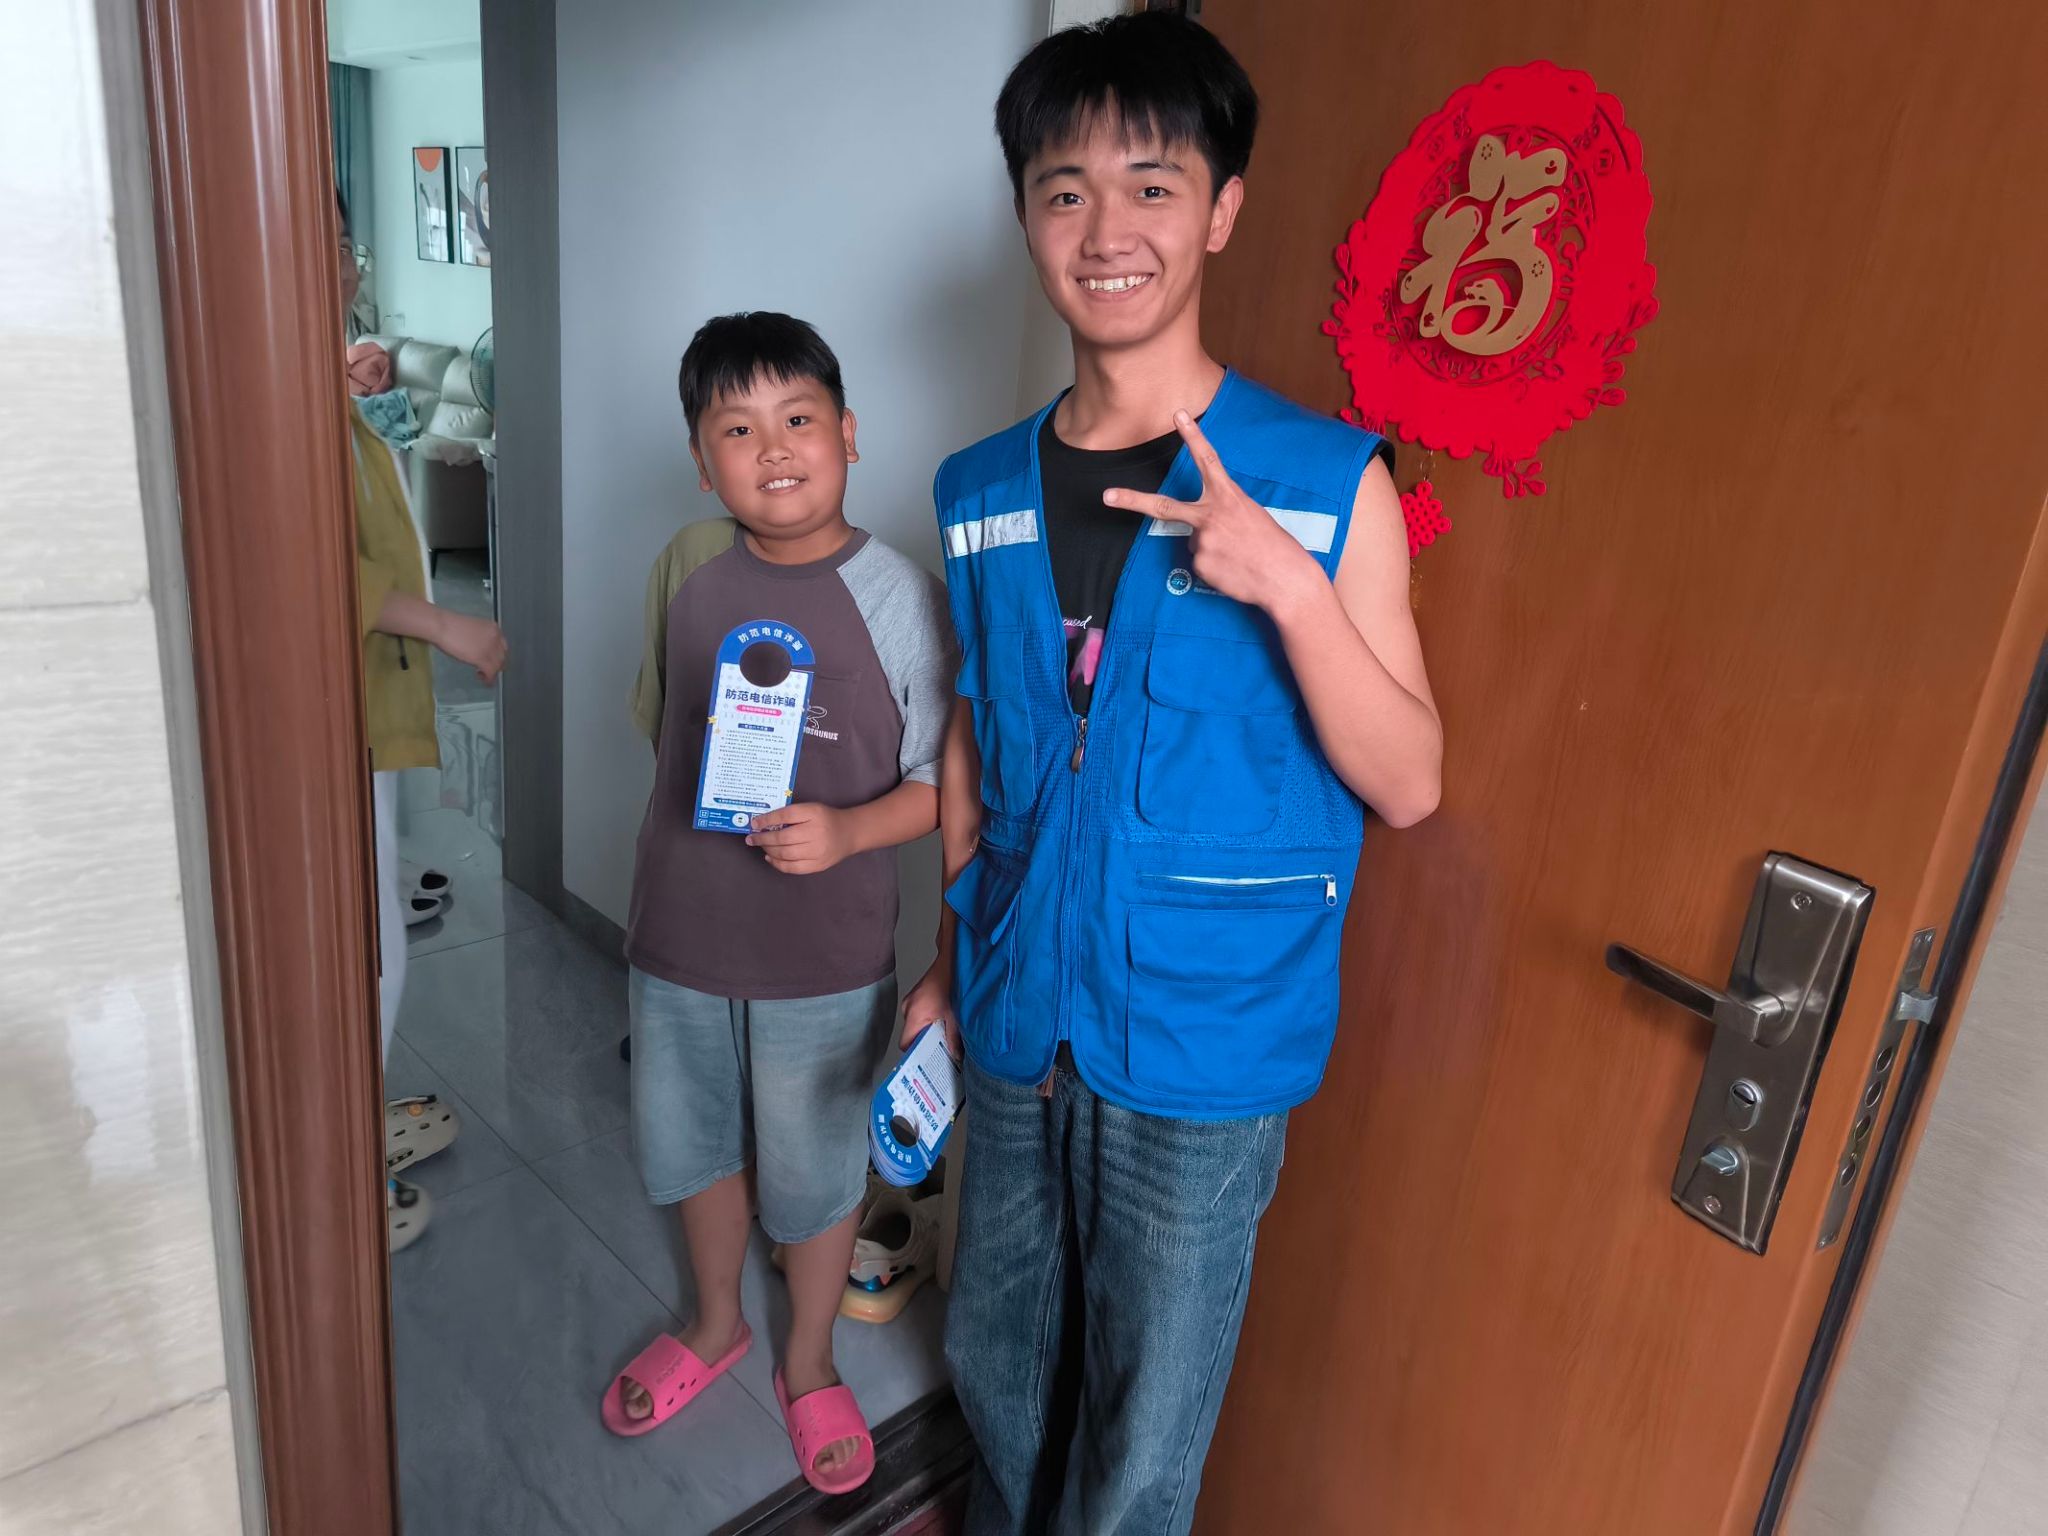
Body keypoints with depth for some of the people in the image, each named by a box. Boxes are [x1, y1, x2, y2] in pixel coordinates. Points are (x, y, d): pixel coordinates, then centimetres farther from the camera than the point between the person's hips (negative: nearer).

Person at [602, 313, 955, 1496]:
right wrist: (688, 838, 11)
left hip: (826, 962, -4)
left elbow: (942, 787, -12)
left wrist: (845, 831, -28)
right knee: (697, 1145, 23)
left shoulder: (902, 599, -17)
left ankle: (810, 1362, 44)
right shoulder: (688, 567, -4)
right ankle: (717, 1324, 52)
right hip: (679, 938, 4)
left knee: (817, 1173, 16)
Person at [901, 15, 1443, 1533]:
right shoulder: (983, 492, 2)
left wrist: (1289, 586, -26)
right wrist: (950, 962, 14)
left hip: (1206, 1041, -4)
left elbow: (1408, 782, -11)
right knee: (994, 1354, 26)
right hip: (1021, 1016, 5)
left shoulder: (1329, 482, -12)